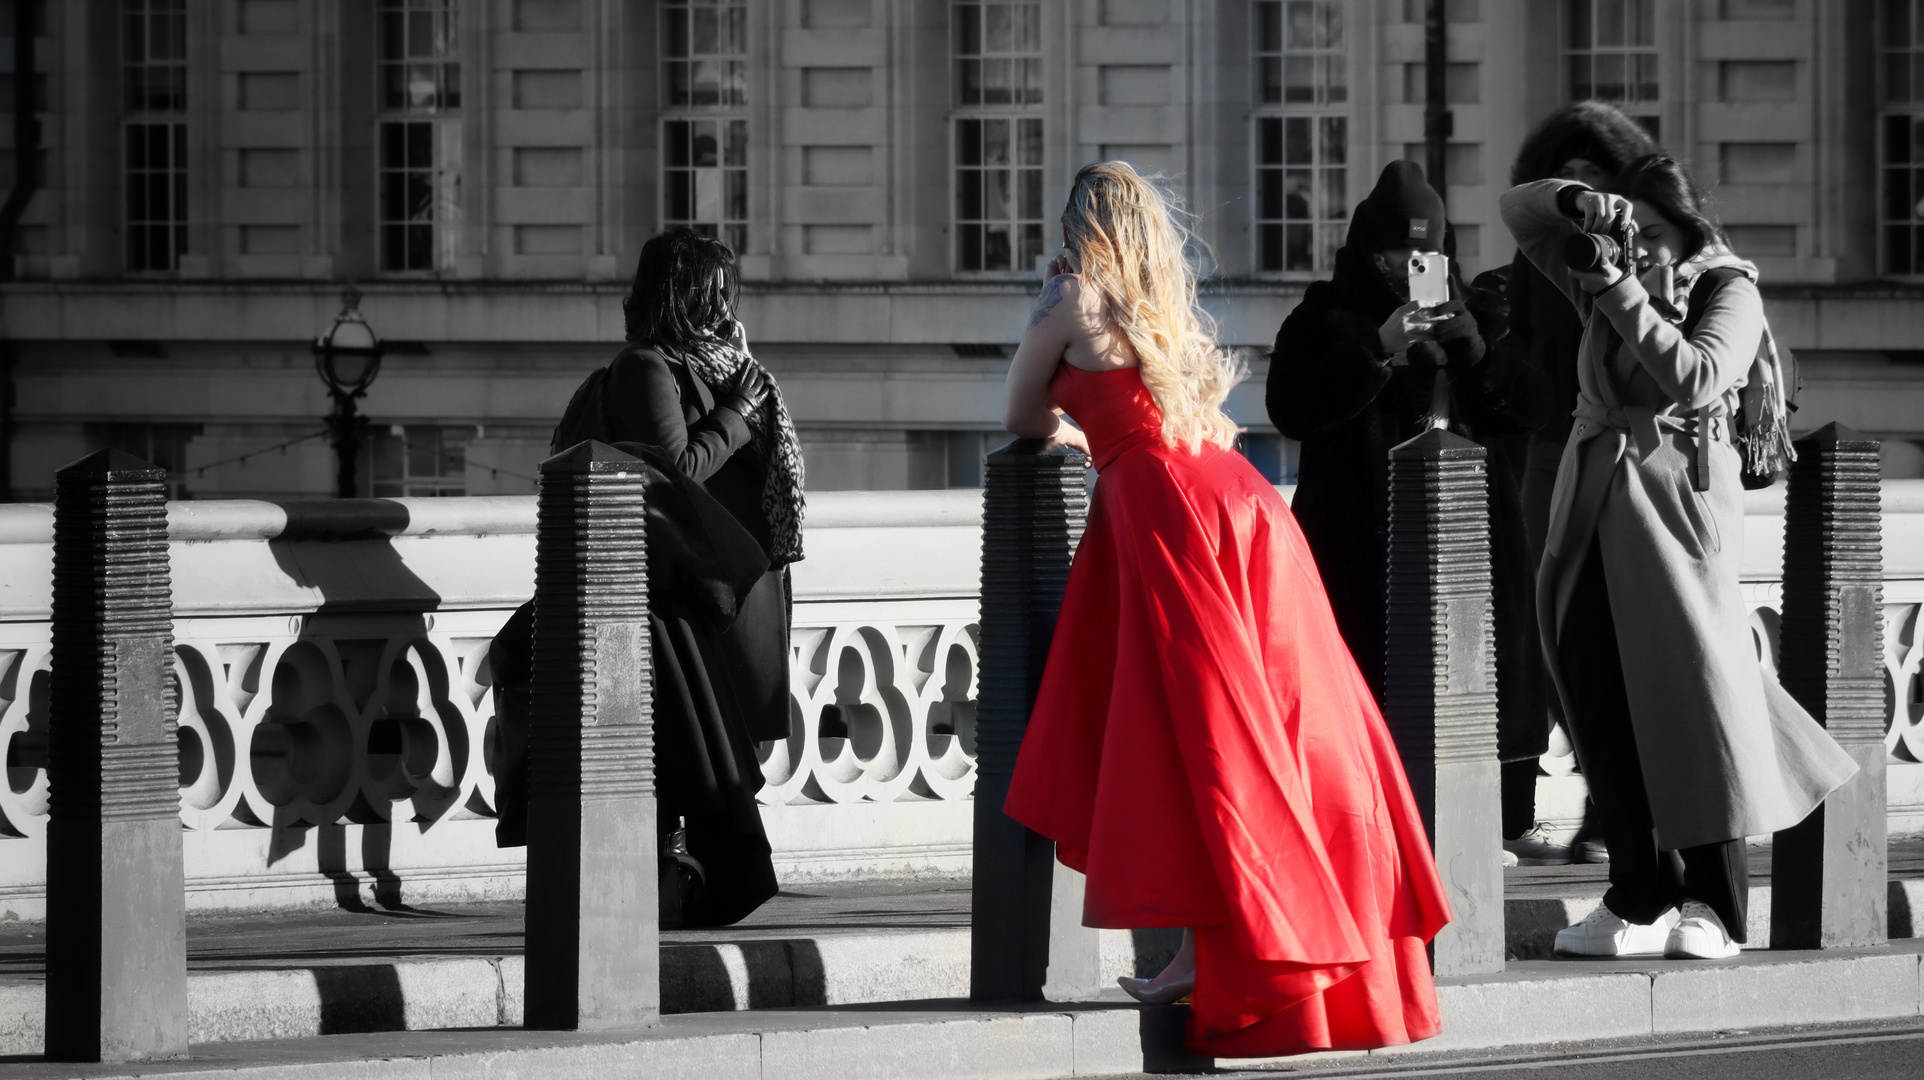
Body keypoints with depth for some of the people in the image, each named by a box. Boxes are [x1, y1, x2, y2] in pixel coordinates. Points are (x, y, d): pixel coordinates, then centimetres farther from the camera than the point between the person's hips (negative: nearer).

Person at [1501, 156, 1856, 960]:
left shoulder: (1728, 291, 1)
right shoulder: (1605, 281, 14)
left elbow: (1699, 376, -15)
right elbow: (1520, 211, 17)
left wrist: (1624, 295, -14)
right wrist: (1582, 205, -4)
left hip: (1679, 507, -5)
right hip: (1597, 513, 5)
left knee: (1694, 693, -9)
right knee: (1602, 704, 0)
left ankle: (1711, 907, -6)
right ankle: (1640, 900, 4)